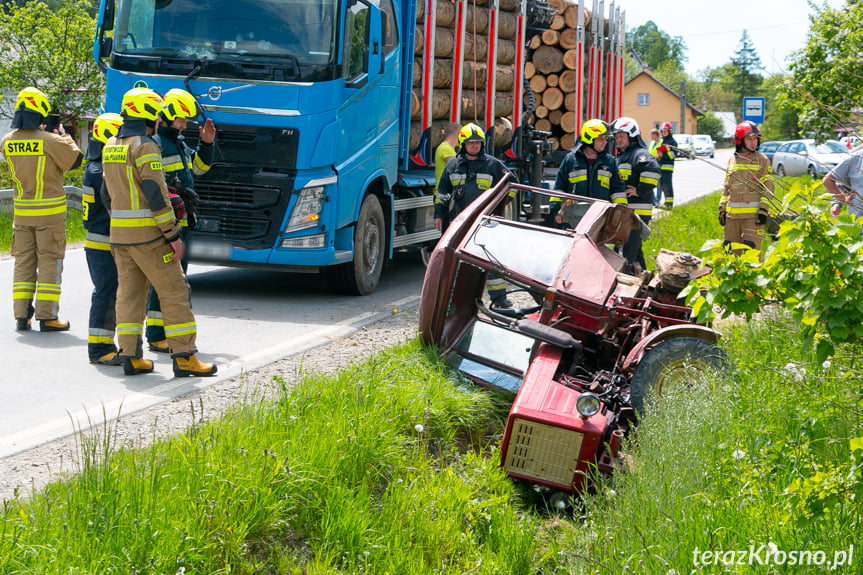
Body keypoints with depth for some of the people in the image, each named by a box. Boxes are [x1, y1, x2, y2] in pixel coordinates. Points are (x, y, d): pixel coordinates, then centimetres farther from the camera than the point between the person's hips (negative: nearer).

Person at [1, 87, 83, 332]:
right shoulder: (50, 141, -16)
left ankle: (21, 316, 12)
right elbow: (75, 160, -3)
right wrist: (63, 136, 10)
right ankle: (47, 317, 2)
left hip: (22, 210, 5)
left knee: (23, 261, 12)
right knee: (49, 262, 2)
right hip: (50, 211, -5)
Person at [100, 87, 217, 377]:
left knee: (129, 292, 10)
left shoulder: (111, 146, 12)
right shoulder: (145, 146, -14)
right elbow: (155, 194, -19)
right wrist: (173, 235, -15)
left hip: (119, 233, 8)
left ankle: (130, 357, 10)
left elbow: (107, 194, 16)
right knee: (173, 291, -2)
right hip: (148, 234, -8)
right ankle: (184, 357, -2)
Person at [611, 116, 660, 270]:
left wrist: (640, 191, -23)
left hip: (638, 211, -10)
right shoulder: (621, 156, 22)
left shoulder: (639, 154, -10)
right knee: (635, 250, 16)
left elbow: (652, 170, -29)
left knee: (629, 250, -14)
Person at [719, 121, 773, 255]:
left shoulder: (762, 160, 2)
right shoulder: (732, 160, 15)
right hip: (732, 214, 5)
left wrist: (763, 210, -11)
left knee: (752, 249, -9)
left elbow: (768, 187, -2)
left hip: (753, 214, -5)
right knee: (730, 250, 7)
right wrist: (722, 209, 15)